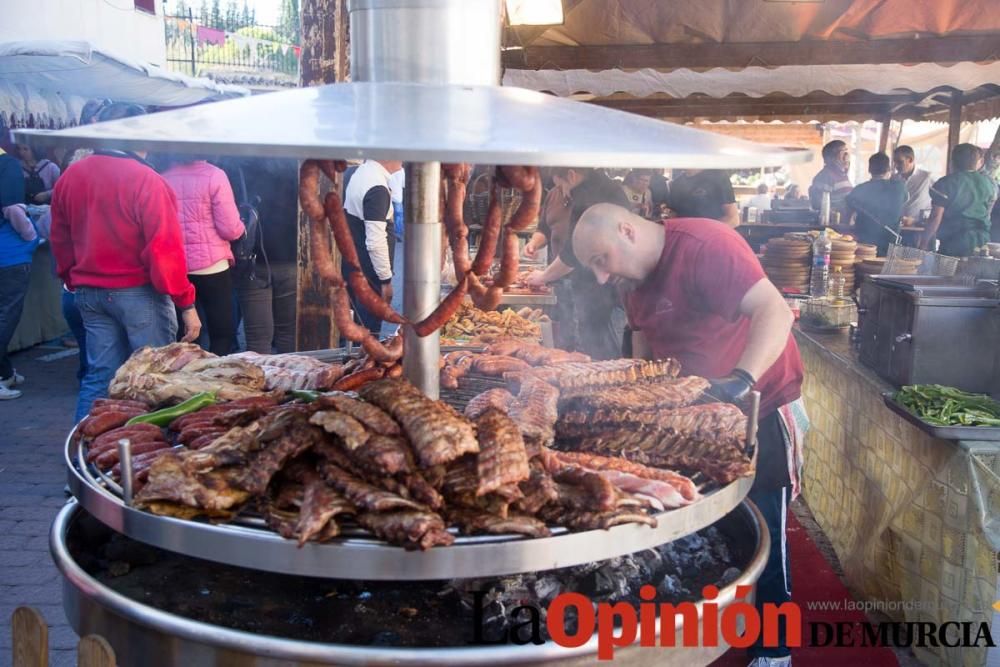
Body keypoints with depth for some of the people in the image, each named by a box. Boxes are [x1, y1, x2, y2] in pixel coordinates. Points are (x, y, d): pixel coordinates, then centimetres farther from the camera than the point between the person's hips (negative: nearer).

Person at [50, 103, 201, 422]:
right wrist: (186, 303, -13)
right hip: (138, 291, -6)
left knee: (98, 377, 14)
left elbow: (60, 241, 13)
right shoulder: (145, 180, -16)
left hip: (88, 292, 7)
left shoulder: (69, 177, 5)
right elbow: (165, 248, -18)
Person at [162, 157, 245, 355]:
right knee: (223, 333, 6)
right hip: (211, 267, -4)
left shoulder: (163, 178, 1)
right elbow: (230, 229, -10)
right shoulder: (214, 175, -10)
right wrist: (241, 227, 10)